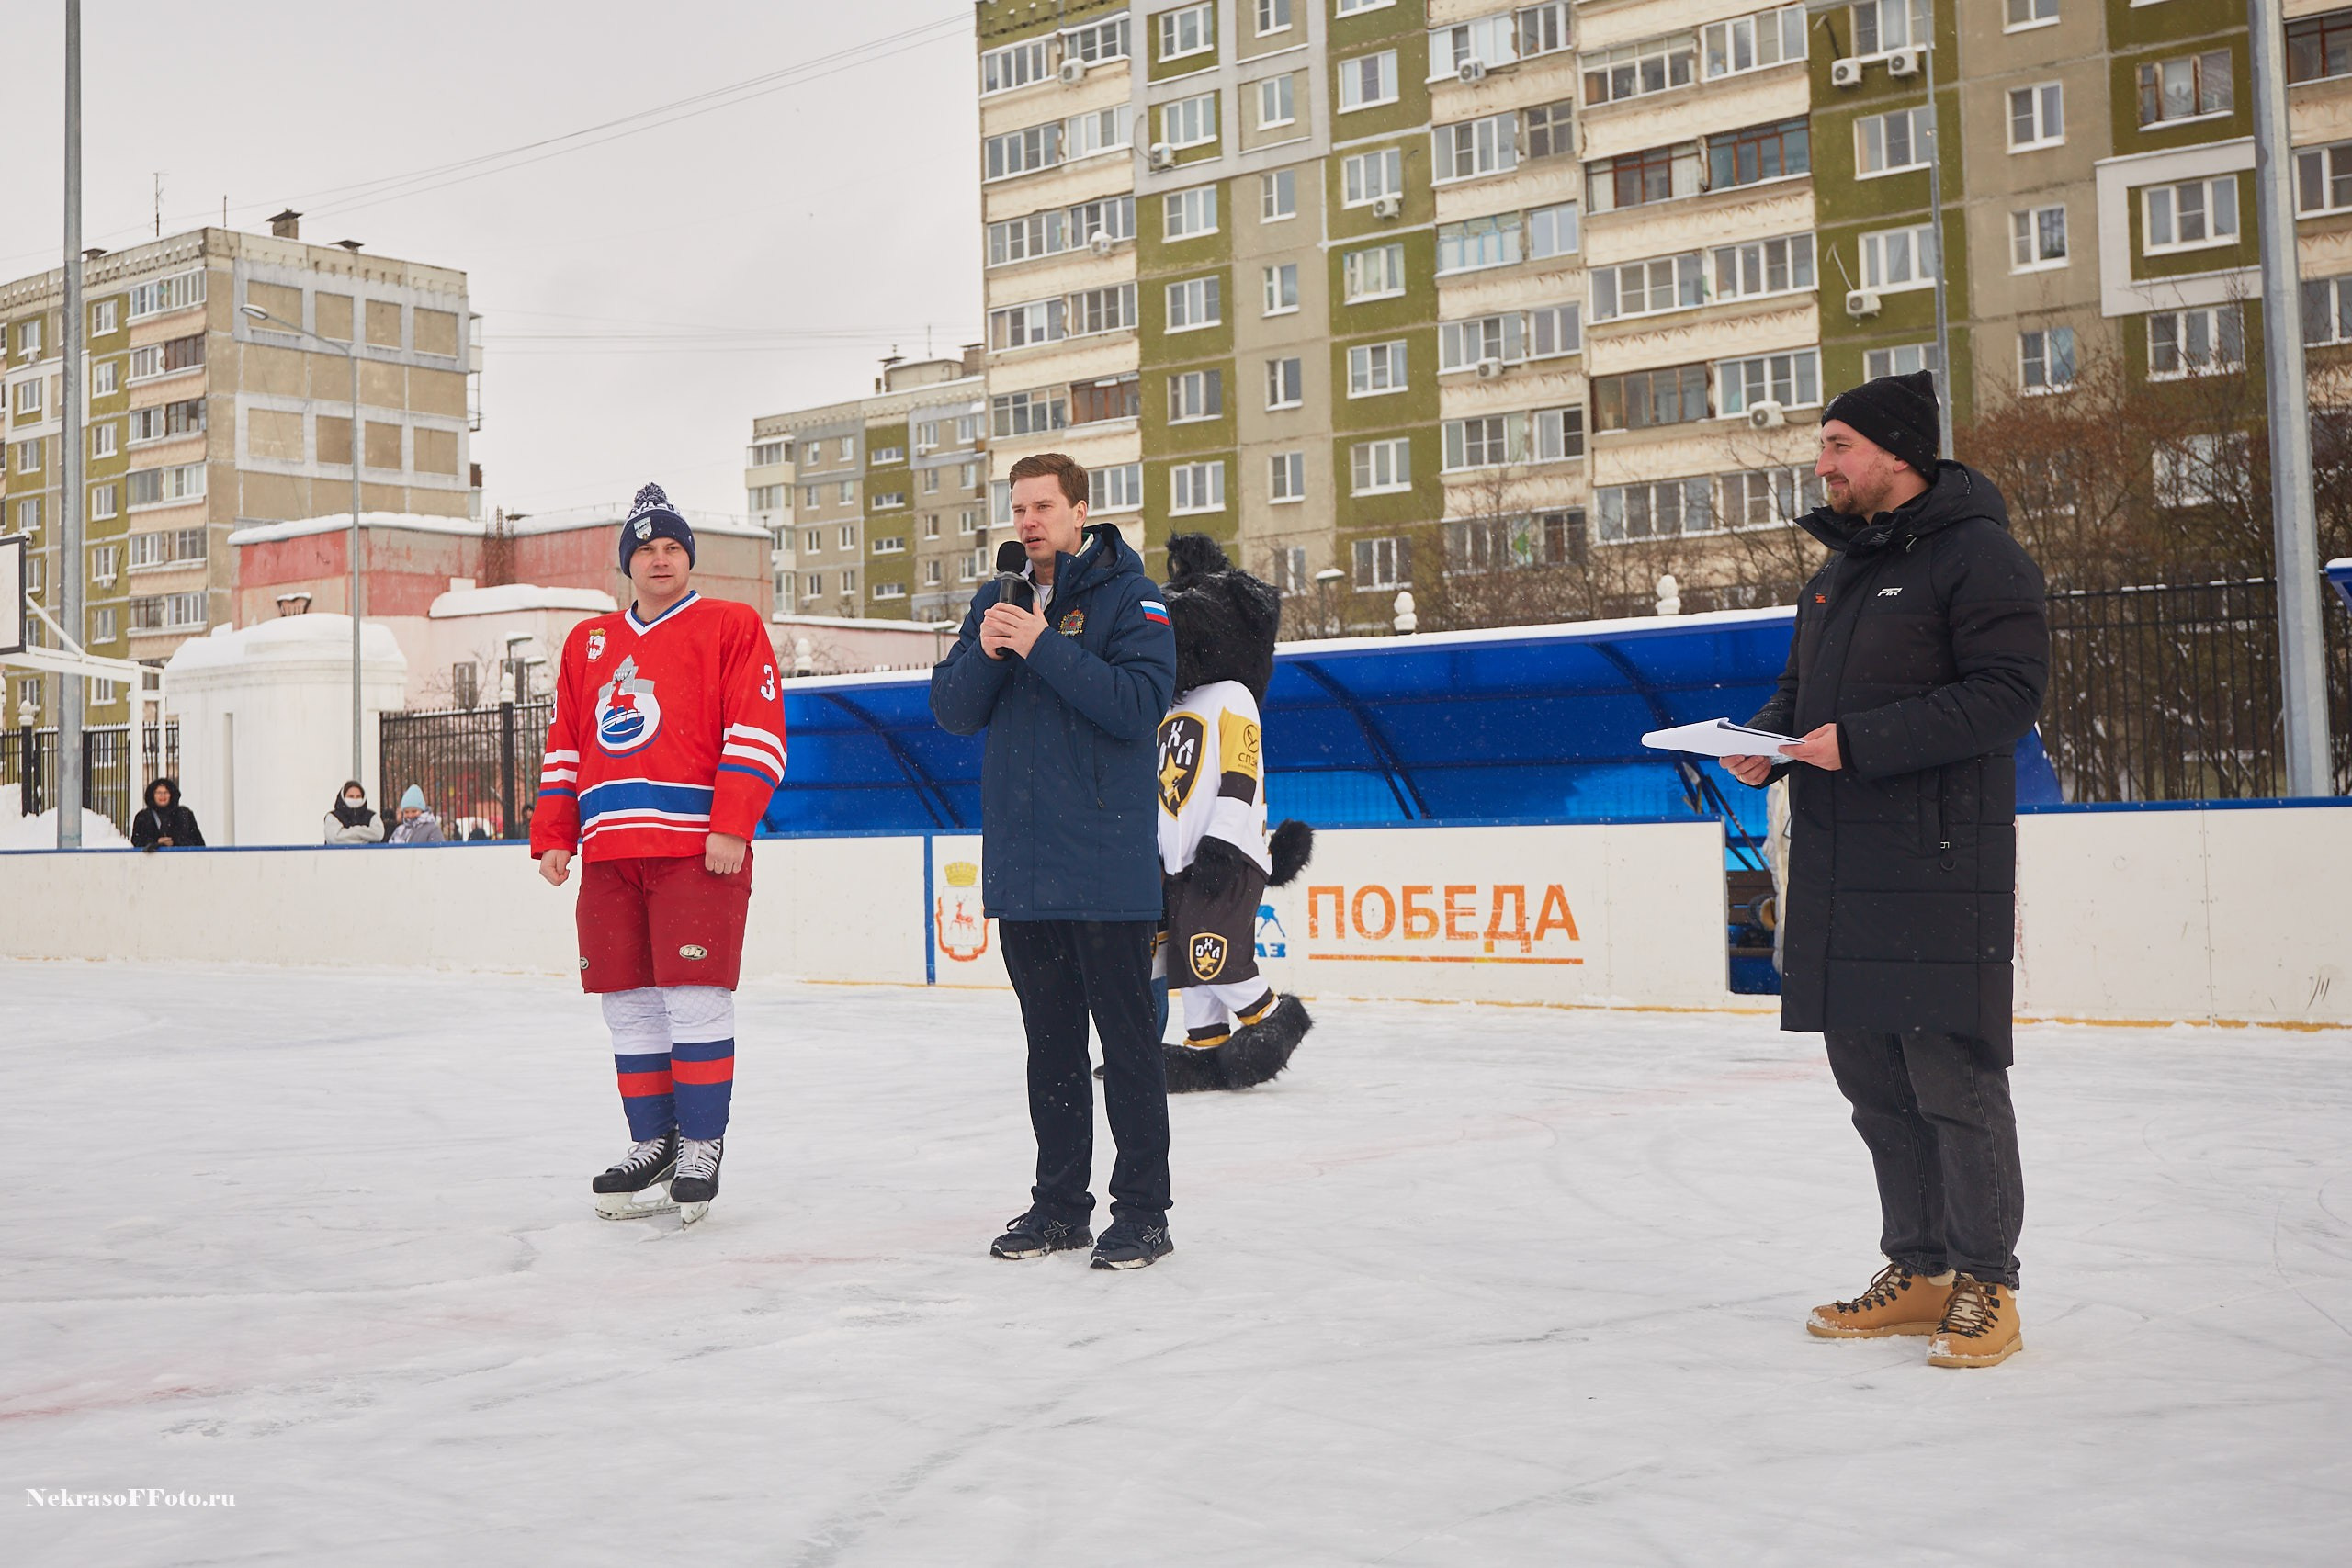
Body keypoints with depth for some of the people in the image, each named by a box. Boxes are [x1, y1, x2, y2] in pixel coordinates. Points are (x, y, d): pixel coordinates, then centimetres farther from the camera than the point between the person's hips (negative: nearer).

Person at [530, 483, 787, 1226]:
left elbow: (757, 732, -5)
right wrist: (552, 835, 12)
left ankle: (702, 1146, 3)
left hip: (697, 849, -5)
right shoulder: (588, 643, 20)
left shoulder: (731, 627, 4)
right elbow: (564, 747, 21)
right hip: (609, 851, 5)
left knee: (695, 1000, -8)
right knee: (628, 1007, 7)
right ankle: (651, 1143, 18)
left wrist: (732, 827, -14)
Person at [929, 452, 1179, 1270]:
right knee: (1050, 1041, 13)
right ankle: (1059, 1202, 22)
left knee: (1126, 1041, 0)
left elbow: (1137, 704, -18)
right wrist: (986, 652, -12)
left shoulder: (1131, 598, -4)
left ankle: (1142, 1210, 6)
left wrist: (1042, 646, -21)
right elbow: (951, 711, 6)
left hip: (1107, 864, -6)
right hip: (1020, 865, 6)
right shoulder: (996, 600, 13)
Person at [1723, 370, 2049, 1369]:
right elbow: (1802, 687, 25)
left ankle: (1986, 1285, 9)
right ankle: (1918, 1274, 22)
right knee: (1872, 1079, 11)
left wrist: (1862, 741, -21)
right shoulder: (1841, 564, 19)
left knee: (1953, 1076, -4)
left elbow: (2009, 695, -16)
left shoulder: (1976, 553, -7)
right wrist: (1766, 739, 3)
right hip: (1840, 866, 8)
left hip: (1940, 865, -8)